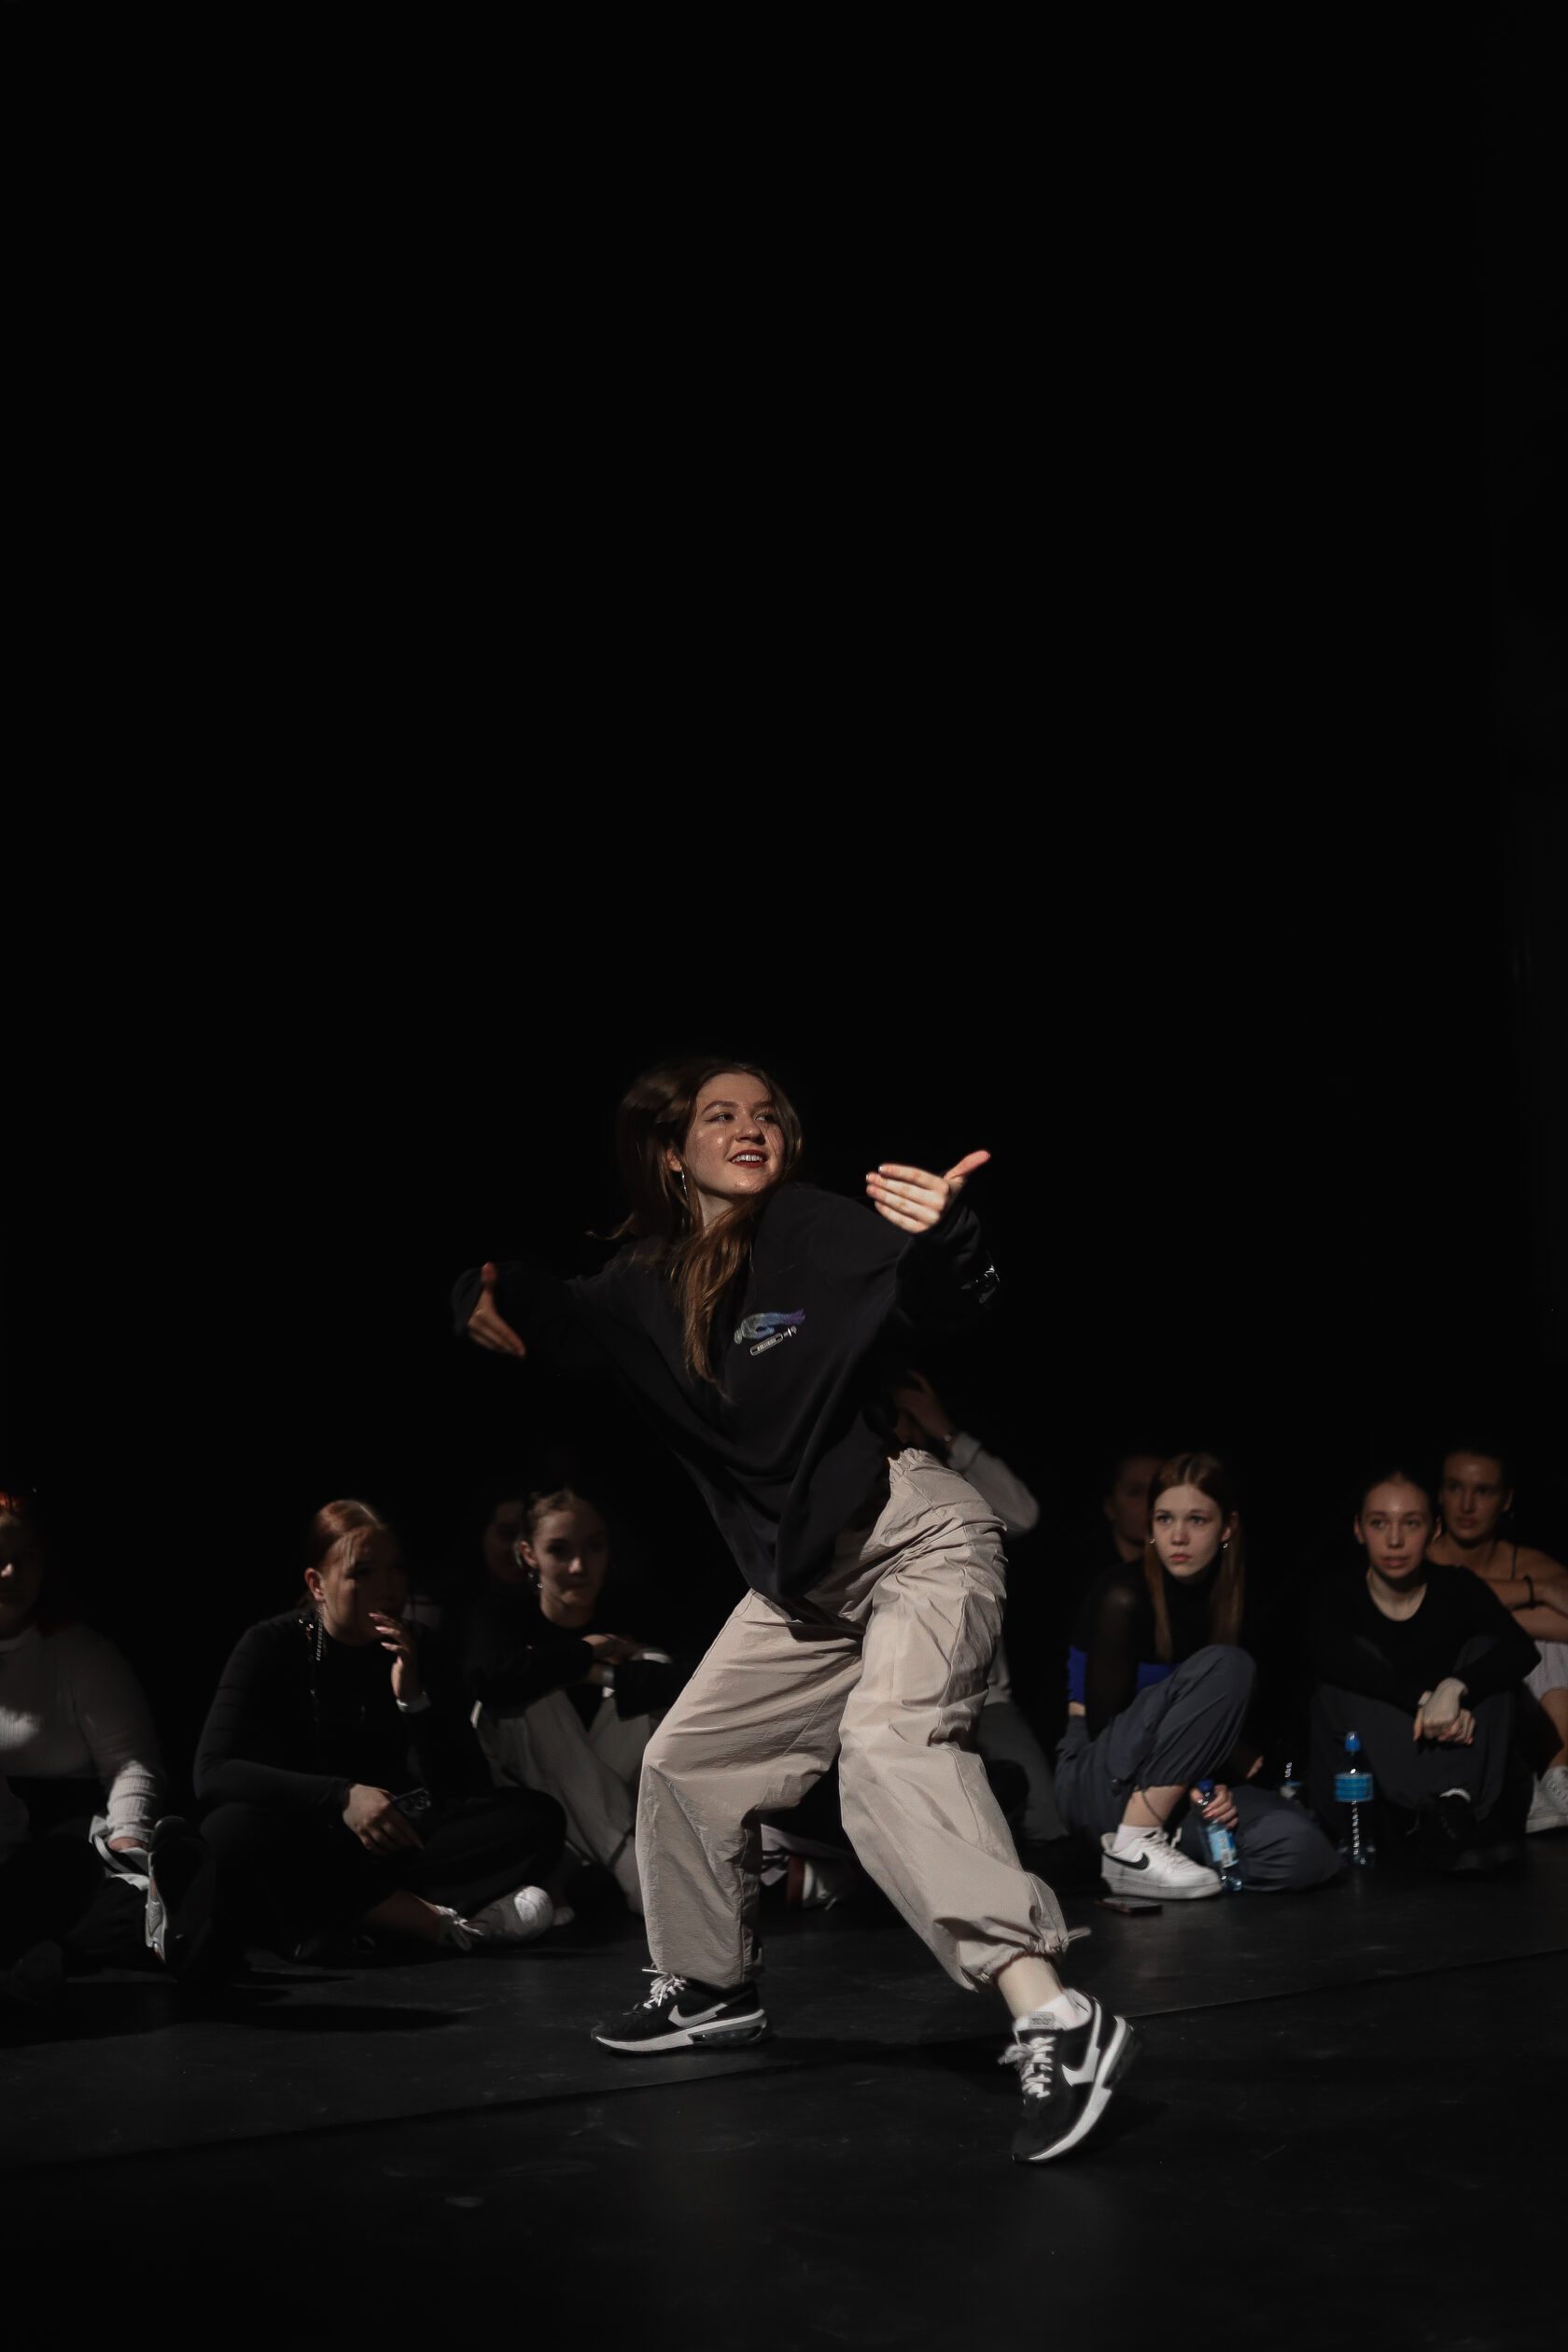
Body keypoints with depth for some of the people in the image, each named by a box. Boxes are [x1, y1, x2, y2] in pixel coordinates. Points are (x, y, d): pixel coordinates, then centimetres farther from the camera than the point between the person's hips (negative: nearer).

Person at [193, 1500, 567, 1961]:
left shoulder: (417, 1652, 6)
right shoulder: (273, 1646, -3)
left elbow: (467, 1789, -1)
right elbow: (213, 1772, -17)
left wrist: (413, 1698, -16)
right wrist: (342, 1797, -30)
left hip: (390, 1848, 3)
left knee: (538, 1817, -18)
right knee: (235, 1832, -37)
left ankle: (336, 1922, -30)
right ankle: (444, 1923, -34)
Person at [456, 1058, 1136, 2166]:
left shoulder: (819, 1228, -16)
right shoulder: (652, 1282, 3)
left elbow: (936, 1301, -30)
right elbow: (566, 1316, 10)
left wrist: (942, 1237, -54)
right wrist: (498, 1300, -15)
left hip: (916, 1537, -8)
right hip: (801, 1577, 8)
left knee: (889, 1744, -31)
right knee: (687, 1761, 16)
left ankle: (1058, 2023, -37)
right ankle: (711, 1991, 38)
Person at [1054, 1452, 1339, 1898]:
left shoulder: (1228, 1599, 5)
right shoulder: (1124, 1594, -13)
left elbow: (1229, 1720, 9)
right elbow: (1103, 1720, -14)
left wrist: (1211, 1785, -14)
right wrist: (1240, 1759, -13)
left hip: (1182, 1790, 6)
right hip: (1100, 1779, -6)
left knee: (1303, 1853, -24)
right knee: (1225, 1667, -29)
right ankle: (1132, 1848, -26)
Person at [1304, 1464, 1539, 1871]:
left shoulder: (1457, 1590, -2)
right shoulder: (1335, 1596, -6)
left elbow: (1522, 1650, -20)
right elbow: (1327, 1654, -29)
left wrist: (1454, 1688, -38)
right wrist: (1421, 1697, -38)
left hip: (1441, 1758, 1)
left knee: (1484, 1649, -14)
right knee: (1353, 1666, -24)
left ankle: (1458, 1803, -32)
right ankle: (1433, 1814, -39)